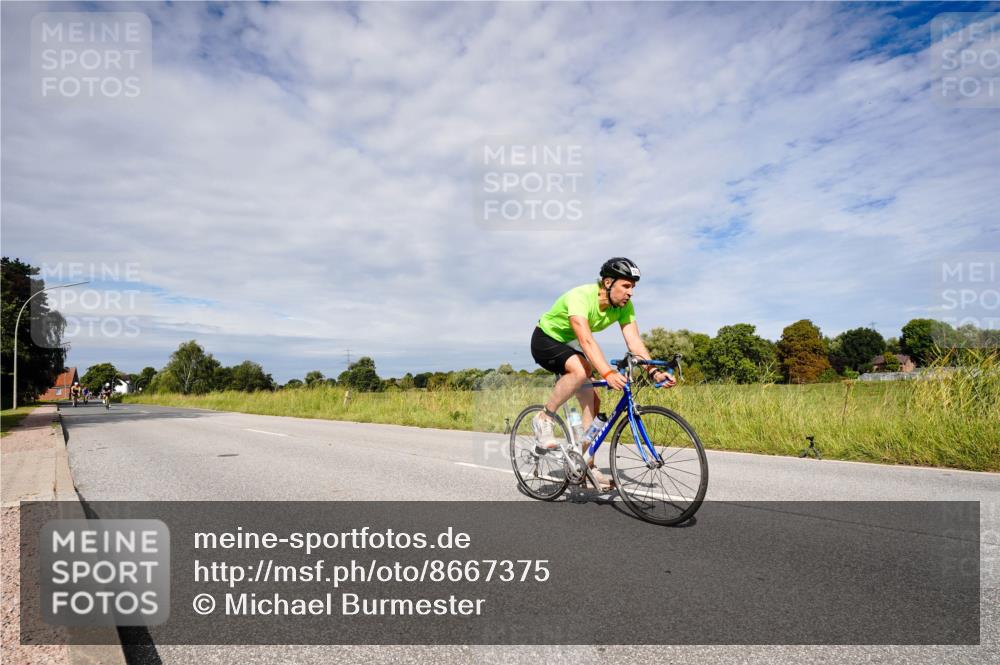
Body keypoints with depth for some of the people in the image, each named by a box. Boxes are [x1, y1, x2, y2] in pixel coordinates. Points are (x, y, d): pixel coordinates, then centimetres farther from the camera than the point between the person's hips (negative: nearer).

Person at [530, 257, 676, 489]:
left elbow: (634, 341, -20)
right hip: (545, 340, -7)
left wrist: (654, 371, -35)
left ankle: (586, 465, 7)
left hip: (569, 345, 7)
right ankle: (544, 419, -17)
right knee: (580, 370, -36)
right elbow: (586, 340, -45)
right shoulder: (580, 297, -34)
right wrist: (608, 373, -58)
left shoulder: (624, 306, -13)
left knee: (591, 401, -4)